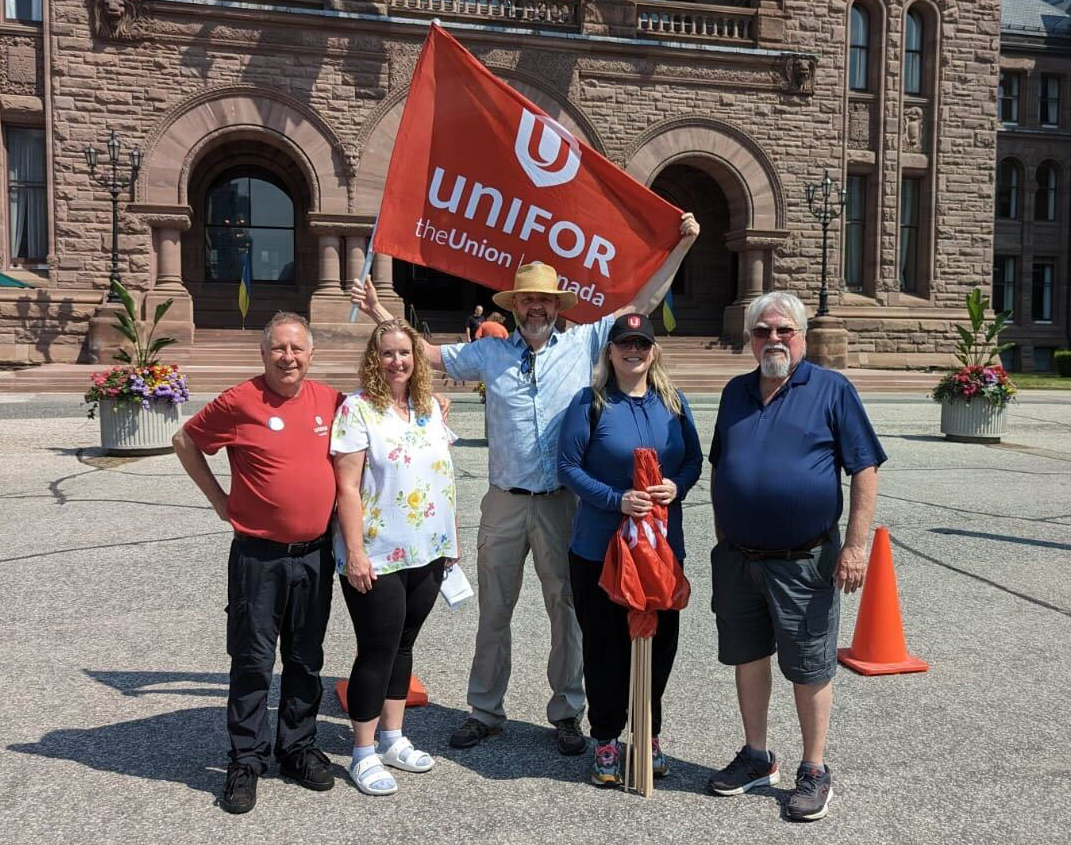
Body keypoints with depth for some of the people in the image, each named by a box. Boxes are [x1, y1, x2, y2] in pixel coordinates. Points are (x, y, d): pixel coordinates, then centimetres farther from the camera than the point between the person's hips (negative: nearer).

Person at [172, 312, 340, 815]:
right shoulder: (239, 402, -9)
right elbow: (185, 441, 4)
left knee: (306, 659, 14)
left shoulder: (329, 401, 3)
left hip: (315, 555, 4)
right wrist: (219, 499, 1)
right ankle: (246, 761, 21)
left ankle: (298, 748, 31)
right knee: (253, 660, 5)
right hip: (258, 556, -4)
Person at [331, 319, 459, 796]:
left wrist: (451, 539, 14)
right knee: (377, 651, 2)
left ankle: (392, 739, 31)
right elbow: (347, 487, -14)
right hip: (377, 558, -6)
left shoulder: (430, 409, 9)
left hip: (427, 554, 6)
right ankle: (364, 754, 18)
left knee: (402, 646, 16)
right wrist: (354, 552, -18)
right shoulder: (357, 409, -10)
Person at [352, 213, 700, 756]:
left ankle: (566, 714, 24)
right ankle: (485, 711, 26)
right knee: (493, 611, 11)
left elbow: (642, 304, 6)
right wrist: (380, 314, 8)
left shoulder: (584, 344, 3)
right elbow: (426, 353, 13)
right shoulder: (490, 354, 7)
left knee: (567, 608, 8)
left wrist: (681, 247, 3)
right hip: (504, 502, 1)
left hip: (563, 502, -1)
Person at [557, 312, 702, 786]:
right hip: (600, 548, -3)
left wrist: (677, 486, -10)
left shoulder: (672, 402, 7)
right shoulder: (590, 402, -5)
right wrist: (617, 500, -19)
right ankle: (606, 739, 24)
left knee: (659, 640, 10)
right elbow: (568, 466, -8)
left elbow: (694, 459, 11)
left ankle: (649, 734, 31)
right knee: (605, 645, 5)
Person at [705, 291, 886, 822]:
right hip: (737, 557, 5)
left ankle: (814, 772, 24)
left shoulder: (832, 390, -5)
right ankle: (756, 758, 34)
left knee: (809, 669, 6)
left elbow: (865, 470, -7)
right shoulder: (736, 392, 10)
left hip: (803, 560, -5)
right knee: (747, 657, 15)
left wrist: (855, 545, -13)